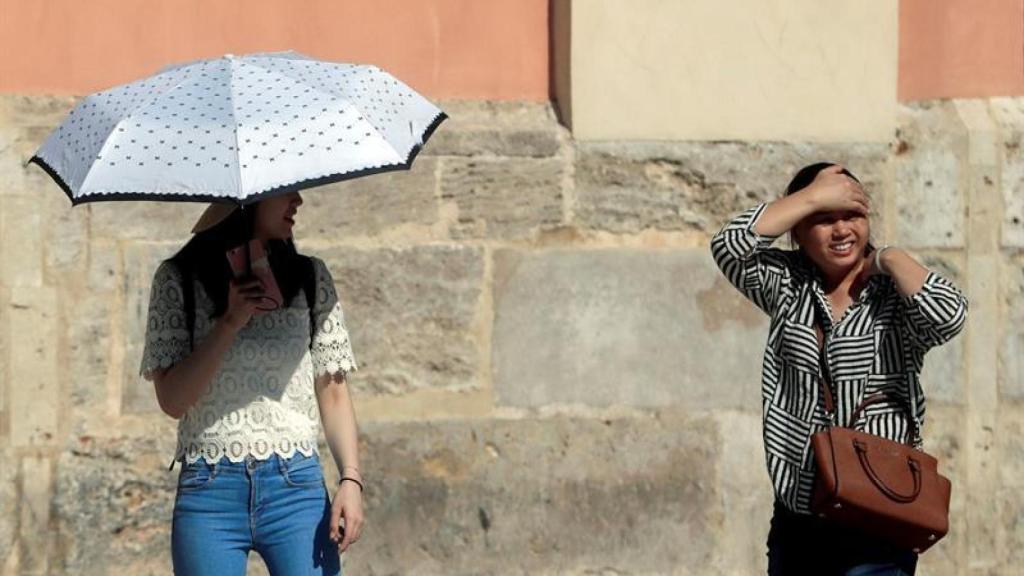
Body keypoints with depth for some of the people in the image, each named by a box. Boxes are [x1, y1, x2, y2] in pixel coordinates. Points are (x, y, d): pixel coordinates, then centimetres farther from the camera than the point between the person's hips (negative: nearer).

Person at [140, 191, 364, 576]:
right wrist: (229, 322, -12)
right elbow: (172, 400, -2)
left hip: (297, 488, 1)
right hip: (210, 492, -1)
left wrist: (351, 478, -5)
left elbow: (332, 389, 8)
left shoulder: (311, 279, 10)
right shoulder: (179, 280, 5)